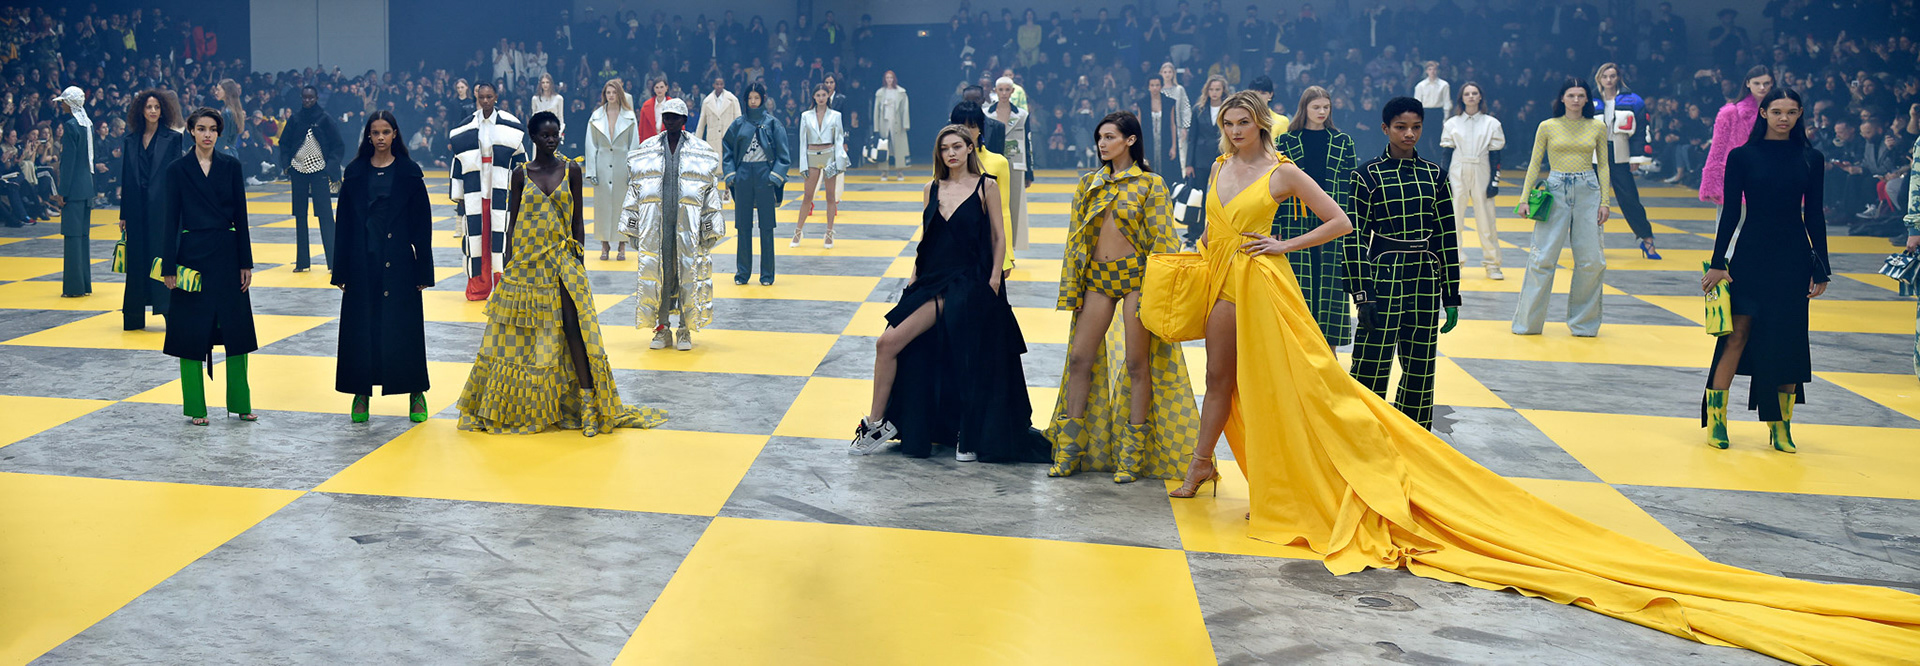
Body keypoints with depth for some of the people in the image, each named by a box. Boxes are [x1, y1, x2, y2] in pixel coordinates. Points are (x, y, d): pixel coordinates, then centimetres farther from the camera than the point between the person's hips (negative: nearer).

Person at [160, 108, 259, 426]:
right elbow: (170, 220, -1)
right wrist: (169, 266, -5)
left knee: (236, 327, 5)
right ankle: (196, 406, 11)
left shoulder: (231, 166, 3)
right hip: (193, 255, -2)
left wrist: (246, 263, 1)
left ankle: (240, 402, 15)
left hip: (227, 254, 2)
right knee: (192, 331, 2)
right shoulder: (178, 169, -1)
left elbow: (240, 216, 4)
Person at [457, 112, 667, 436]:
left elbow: (577, 220, 6)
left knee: (573, 324, -7)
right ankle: (521, 404, 15)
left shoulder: (571, 171, 4)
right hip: (526, 260, 0)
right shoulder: (521, 174, 3)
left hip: (562, 258, 0)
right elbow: (513, 221, 6)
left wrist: (580, 257, 0)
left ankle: (588, 398, -5)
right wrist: (507, 260, 2)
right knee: (522, 331, 4)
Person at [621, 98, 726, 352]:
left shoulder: (701, 152, 4)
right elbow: (635, 188, 10)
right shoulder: (646, 151, 8)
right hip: (655, 221, 1)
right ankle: (661, 328, 11)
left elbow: (711, 189, 4)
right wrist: (632, 226, 6)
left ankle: (685, 330, 10)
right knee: (656, 270, 1)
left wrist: (710, 226, -1)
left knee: (689, 271, 0)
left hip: (688, 221, -1)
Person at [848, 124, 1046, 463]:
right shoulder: (932, 190, 12)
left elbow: (999, 238, -1)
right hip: (931, 282, 5)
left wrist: (993, 279, -9)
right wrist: (914, 279, 10)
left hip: (968, 286, -5)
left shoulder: (984, 186, 0)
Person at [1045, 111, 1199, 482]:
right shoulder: (1089, 184, 13)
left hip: (1136, 275, -4)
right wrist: (1071, 290, 9)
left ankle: (1132, 454, 6)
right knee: (1079, 358, 1)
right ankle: (1069, 450, 9)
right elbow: (1075, 238, 14)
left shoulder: (1150, 184, 0)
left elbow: (1161, 239, -4)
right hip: (1098, 278, 5)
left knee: (1137, 362, -2)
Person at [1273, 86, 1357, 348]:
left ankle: (1329, 343, 10)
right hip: (1297, 221, -1)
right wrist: (1275, 227, -4)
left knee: (1330, 283, 1)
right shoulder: (1286, 141, 4)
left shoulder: (1343, 142, 7)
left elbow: (1351, 186, 8)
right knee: (1299, 281, 0)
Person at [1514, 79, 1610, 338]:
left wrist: (1604, 201, 2)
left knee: (1591, 260, 1)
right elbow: (1535, 163, 6)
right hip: (1556, 190, -2)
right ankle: (1528, 322, 7)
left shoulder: (1597, 128, 7)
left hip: (1587, 191, 2)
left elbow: (1604, 165, 10)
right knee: (1543, 257, -3)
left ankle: (1583, 322, 15)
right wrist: (1524, 198, -2)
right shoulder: (1547, 127, 3)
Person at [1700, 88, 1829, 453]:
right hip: (1750, 256, -2)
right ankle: (1716, 417, 2)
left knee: (1788, 341, 3)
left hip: (1793, 260, 2)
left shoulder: (1811, 159, 5)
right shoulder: (1742, 156, 0)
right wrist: (1718, 263, -5)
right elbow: (1730, 212, 0)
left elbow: (1814, 215, 7)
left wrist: (1821, 269, 4)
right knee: (1737, 334, -6)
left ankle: (1781, 424, 12)